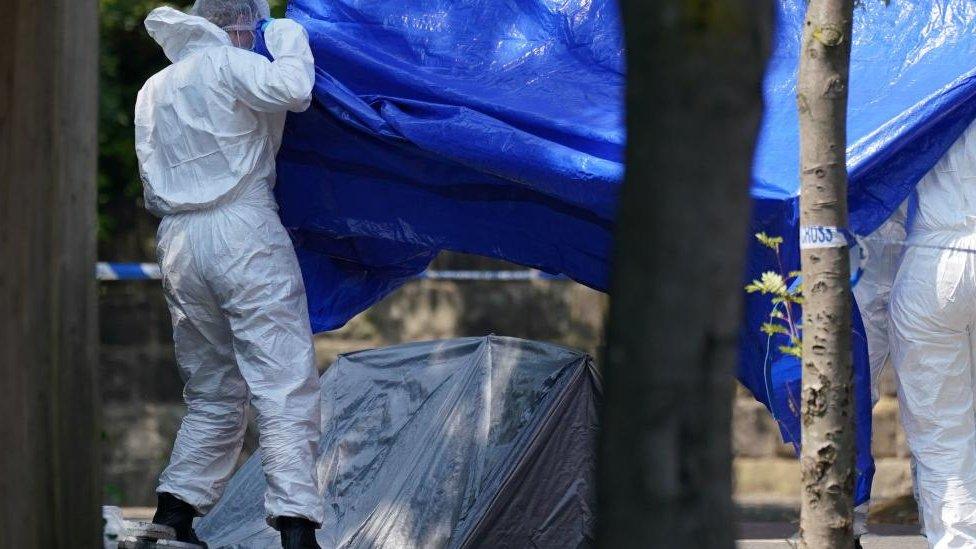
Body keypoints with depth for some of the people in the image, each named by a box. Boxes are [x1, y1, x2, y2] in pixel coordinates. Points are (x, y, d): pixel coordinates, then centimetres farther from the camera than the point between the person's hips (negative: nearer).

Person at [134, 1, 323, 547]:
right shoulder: (228, 64, -2)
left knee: (213, 395, 16)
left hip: (176, 238, 7)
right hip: (243, 230, -7)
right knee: (285, 384, -8)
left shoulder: (154, 91, 21)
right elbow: (291, 90, -18)